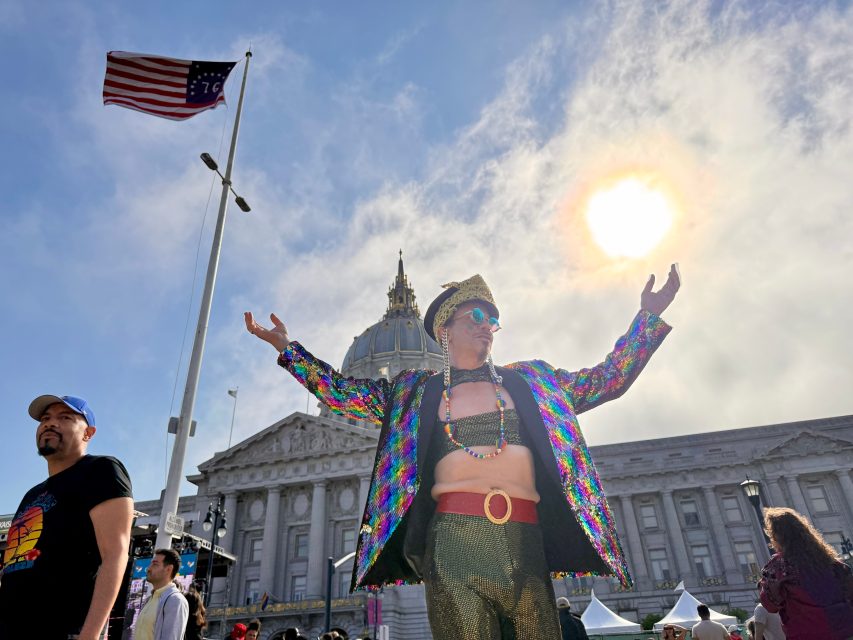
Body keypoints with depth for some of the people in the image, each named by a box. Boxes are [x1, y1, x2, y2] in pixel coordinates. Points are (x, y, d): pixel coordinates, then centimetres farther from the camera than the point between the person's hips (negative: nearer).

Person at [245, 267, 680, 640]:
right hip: (455, 536, -2)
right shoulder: (415, 391, 14)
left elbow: (602, 382, 19)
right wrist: (289, 349, 9)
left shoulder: (530, 380, 18)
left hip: (525, 539, 2)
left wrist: (648, 318, 15)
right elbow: (347, 396, 14)